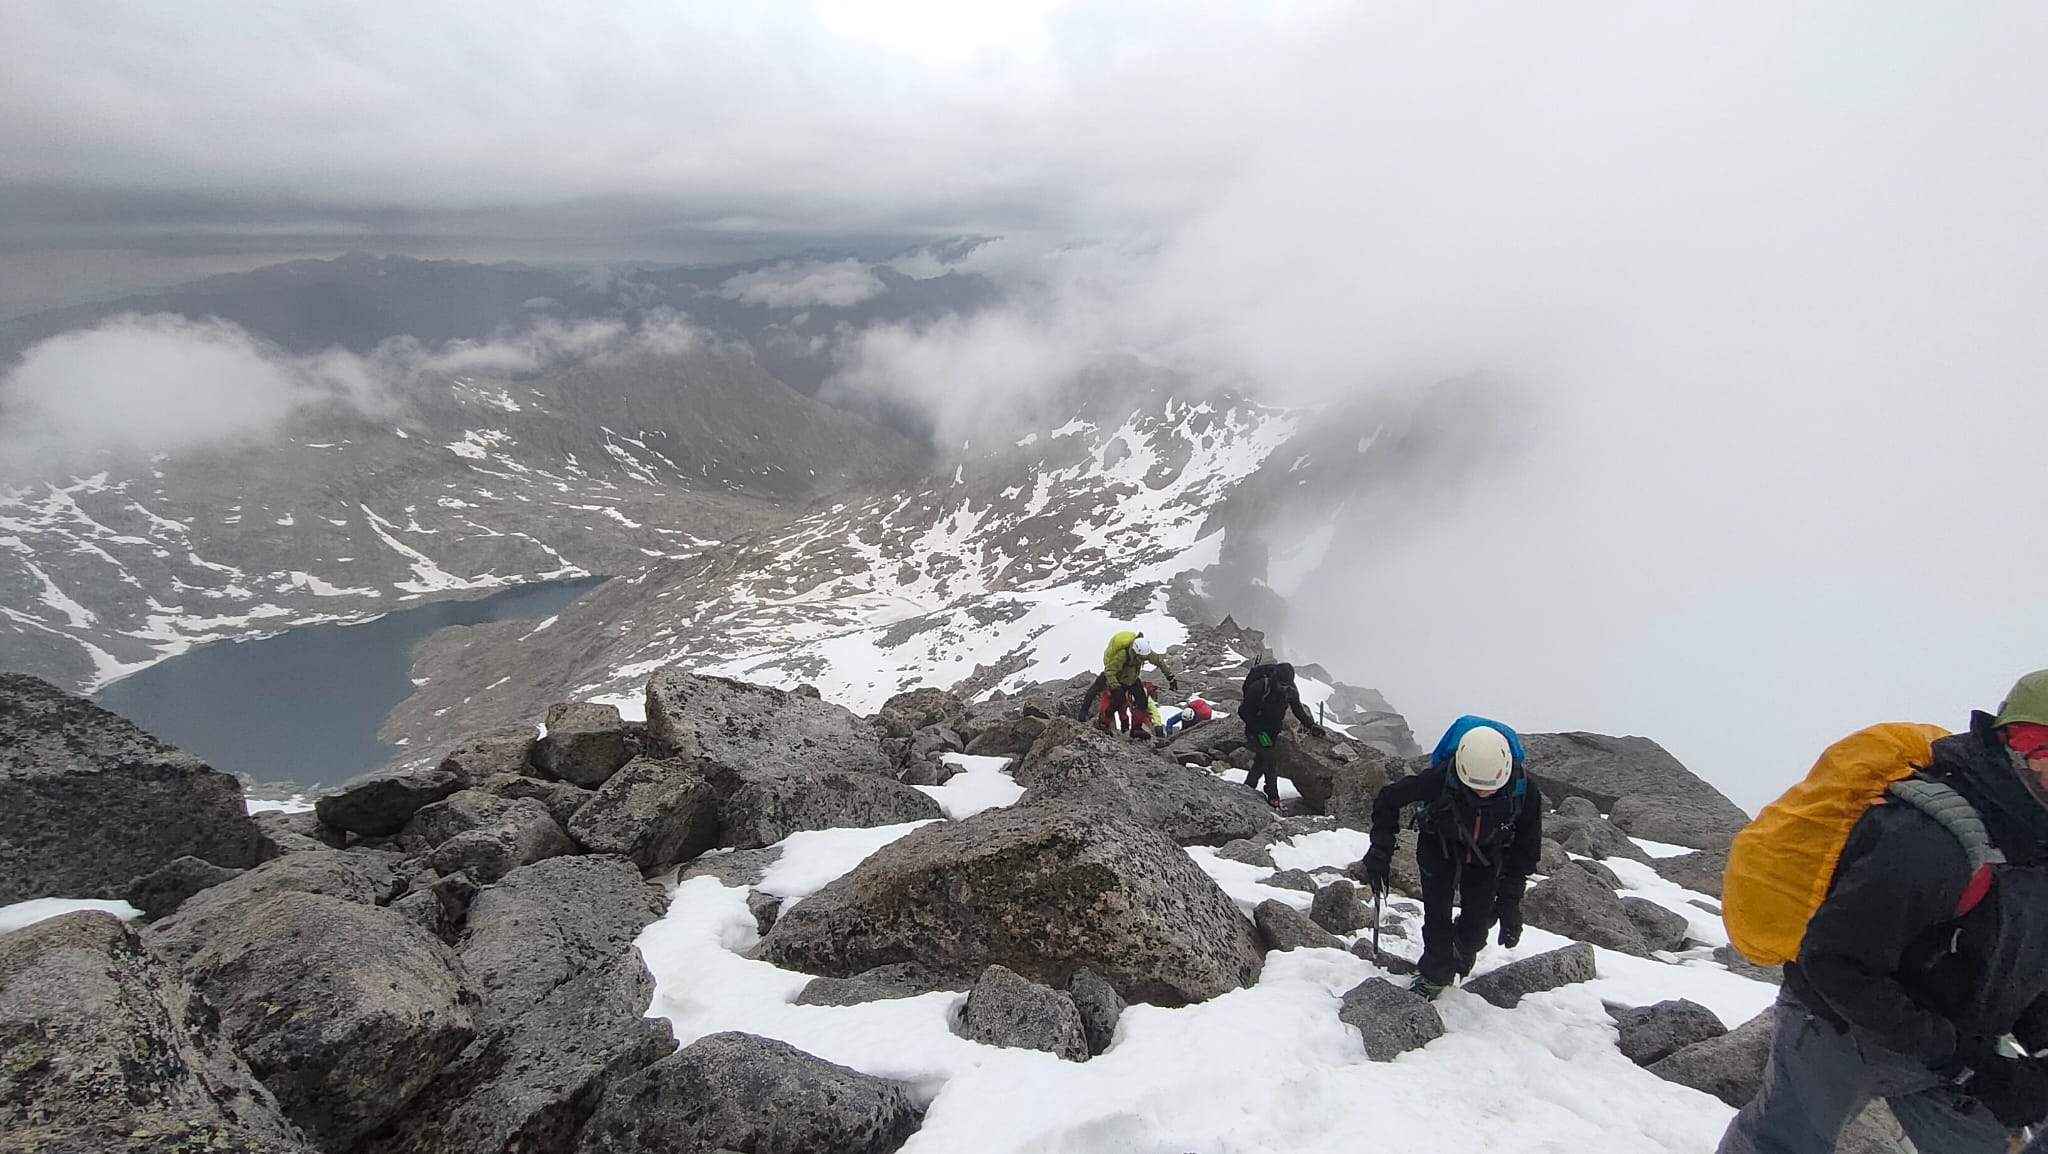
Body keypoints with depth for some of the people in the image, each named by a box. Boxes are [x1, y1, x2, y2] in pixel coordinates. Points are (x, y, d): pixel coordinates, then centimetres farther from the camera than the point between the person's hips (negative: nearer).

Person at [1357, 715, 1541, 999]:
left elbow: (1527, 849, -15)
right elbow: (1389, 799, -20)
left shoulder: (1524, 788, -32)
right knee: (1436, 915, -5)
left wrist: (1510, 900, -18)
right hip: (1440, 846, -1)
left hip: (1488, 855, 1)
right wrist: (1381, 852, -25)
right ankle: (1434, 975, 20)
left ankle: (1461, 957, 36)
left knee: (1477, 922, 2)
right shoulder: (1442, 777, -38)